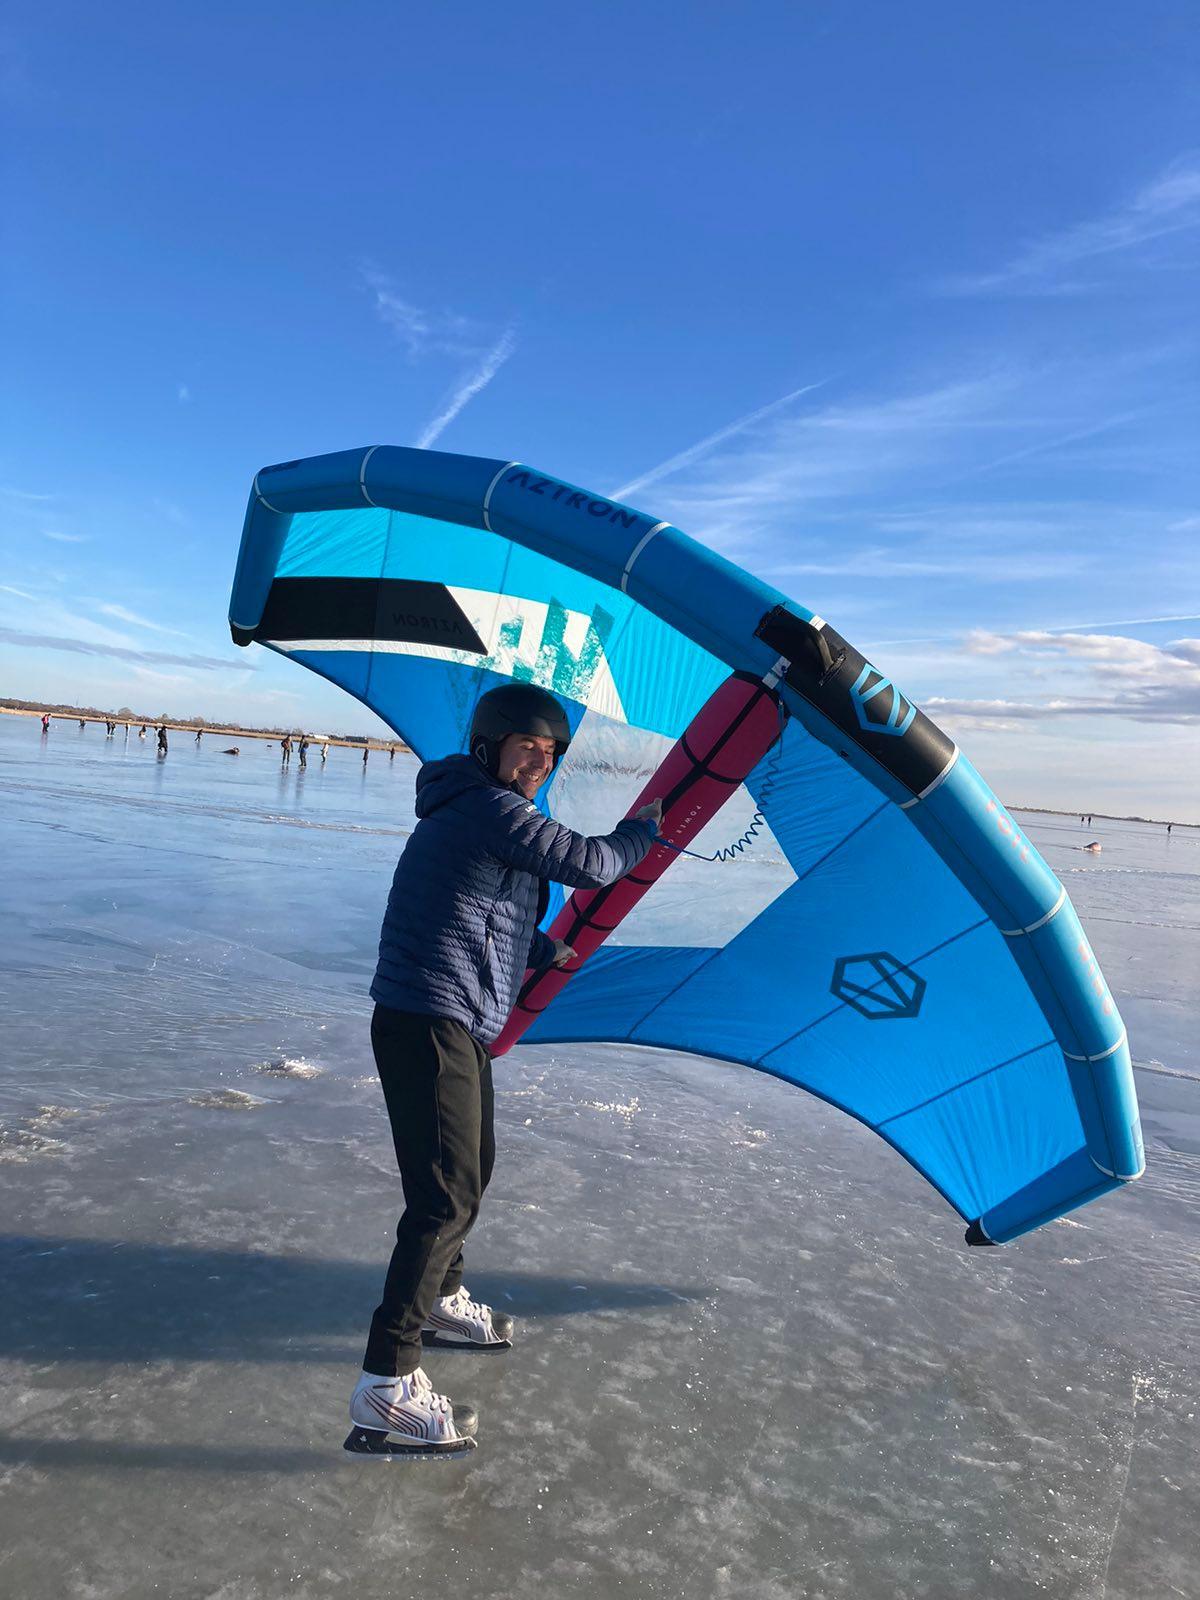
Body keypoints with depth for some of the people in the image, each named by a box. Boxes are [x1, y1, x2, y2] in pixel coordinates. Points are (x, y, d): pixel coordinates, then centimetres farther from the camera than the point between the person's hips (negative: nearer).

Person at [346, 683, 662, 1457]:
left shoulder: (473, 812, 17)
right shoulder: (493, 810, -16)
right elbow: (592, 865, -13)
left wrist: (544, 950, 35)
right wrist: (643, 829, 6)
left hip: (455, 1026, 11)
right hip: (428, 1024, -11)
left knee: (473, 1165, 25)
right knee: (445, 1195, -11)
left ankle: (441, 1300, 45)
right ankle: (387, 1384, -5)